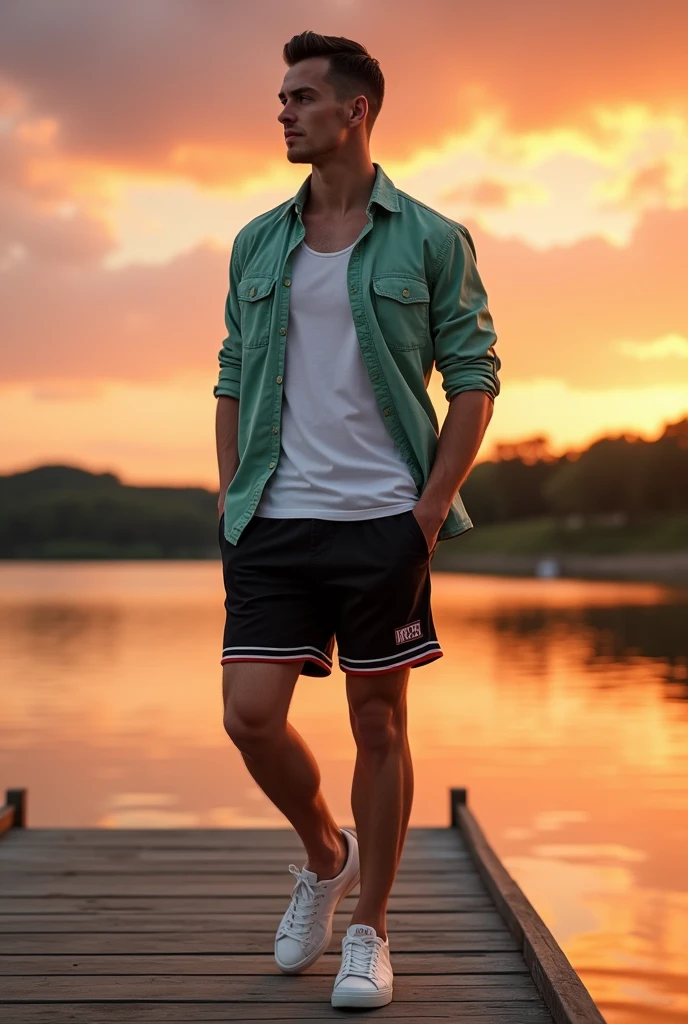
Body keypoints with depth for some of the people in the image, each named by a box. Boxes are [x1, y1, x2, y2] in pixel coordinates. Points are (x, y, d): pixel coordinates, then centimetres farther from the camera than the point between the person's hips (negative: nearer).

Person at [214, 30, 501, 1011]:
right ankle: (324, 857, 26)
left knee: (379, 725, 4)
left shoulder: (431, 240, 1)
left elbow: (475, 376, 0)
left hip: (382, 520, -3)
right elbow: (233, 381, 15)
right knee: (251, 714, -4)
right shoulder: (258, 244, 11)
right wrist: (231, 504, 6)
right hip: (275, 523, 3)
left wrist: (432, 509, -9)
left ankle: (368, 934, 19)